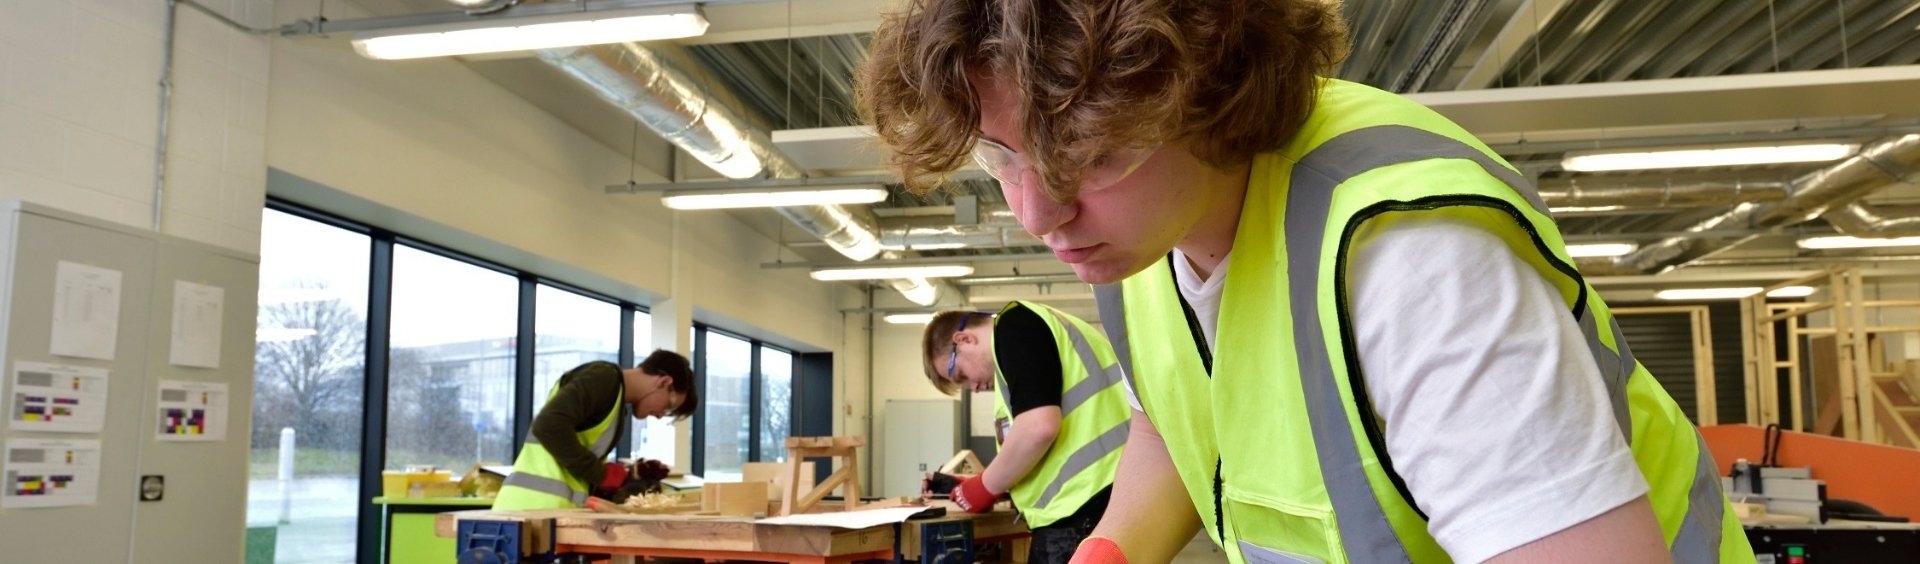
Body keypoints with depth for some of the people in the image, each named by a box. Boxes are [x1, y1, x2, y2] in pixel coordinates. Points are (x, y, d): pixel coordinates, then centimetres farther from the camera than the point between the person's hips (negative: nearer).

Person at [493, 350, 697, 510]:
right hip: (538, 505, -9)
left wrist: (627, 476, 10)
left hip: (551, 505, 9)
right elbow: (548, 425, -21)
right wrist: (603, 474, -13)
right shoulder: (603, 377, -6)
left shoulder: (617, 400, 21)